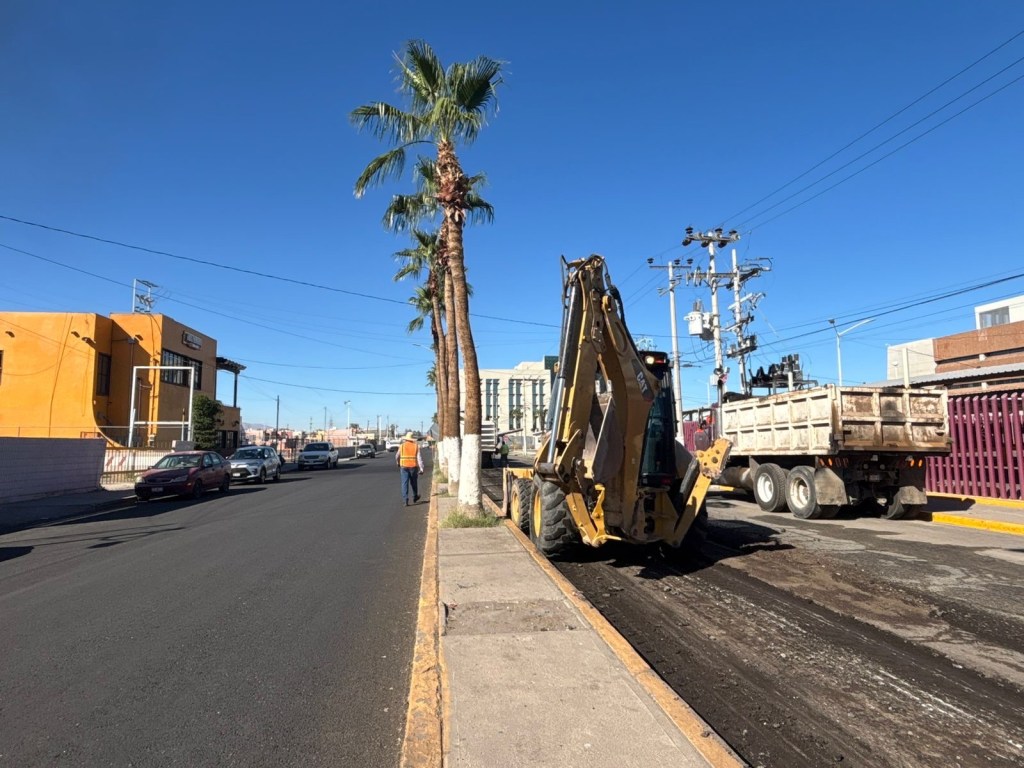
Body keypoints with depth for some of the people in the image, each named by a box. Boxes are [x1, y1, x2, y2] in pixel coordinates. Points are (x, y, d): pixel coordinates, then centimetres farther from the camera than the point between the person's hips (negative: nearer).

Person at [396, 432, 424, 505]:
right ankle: (415, 497, 33)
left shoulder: (401, 446, 1)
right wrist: (421, 468, -10)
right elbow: (419, 458, -8)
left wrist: (398, 464, 31)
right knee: (413, 482, 18)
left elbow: (397, 456, 11)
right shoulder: (416, 446, -1)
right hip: (413, 466, 1)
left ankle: (405, 500, -11)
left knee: (405, 483, -1)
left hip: (404, 467, -1)